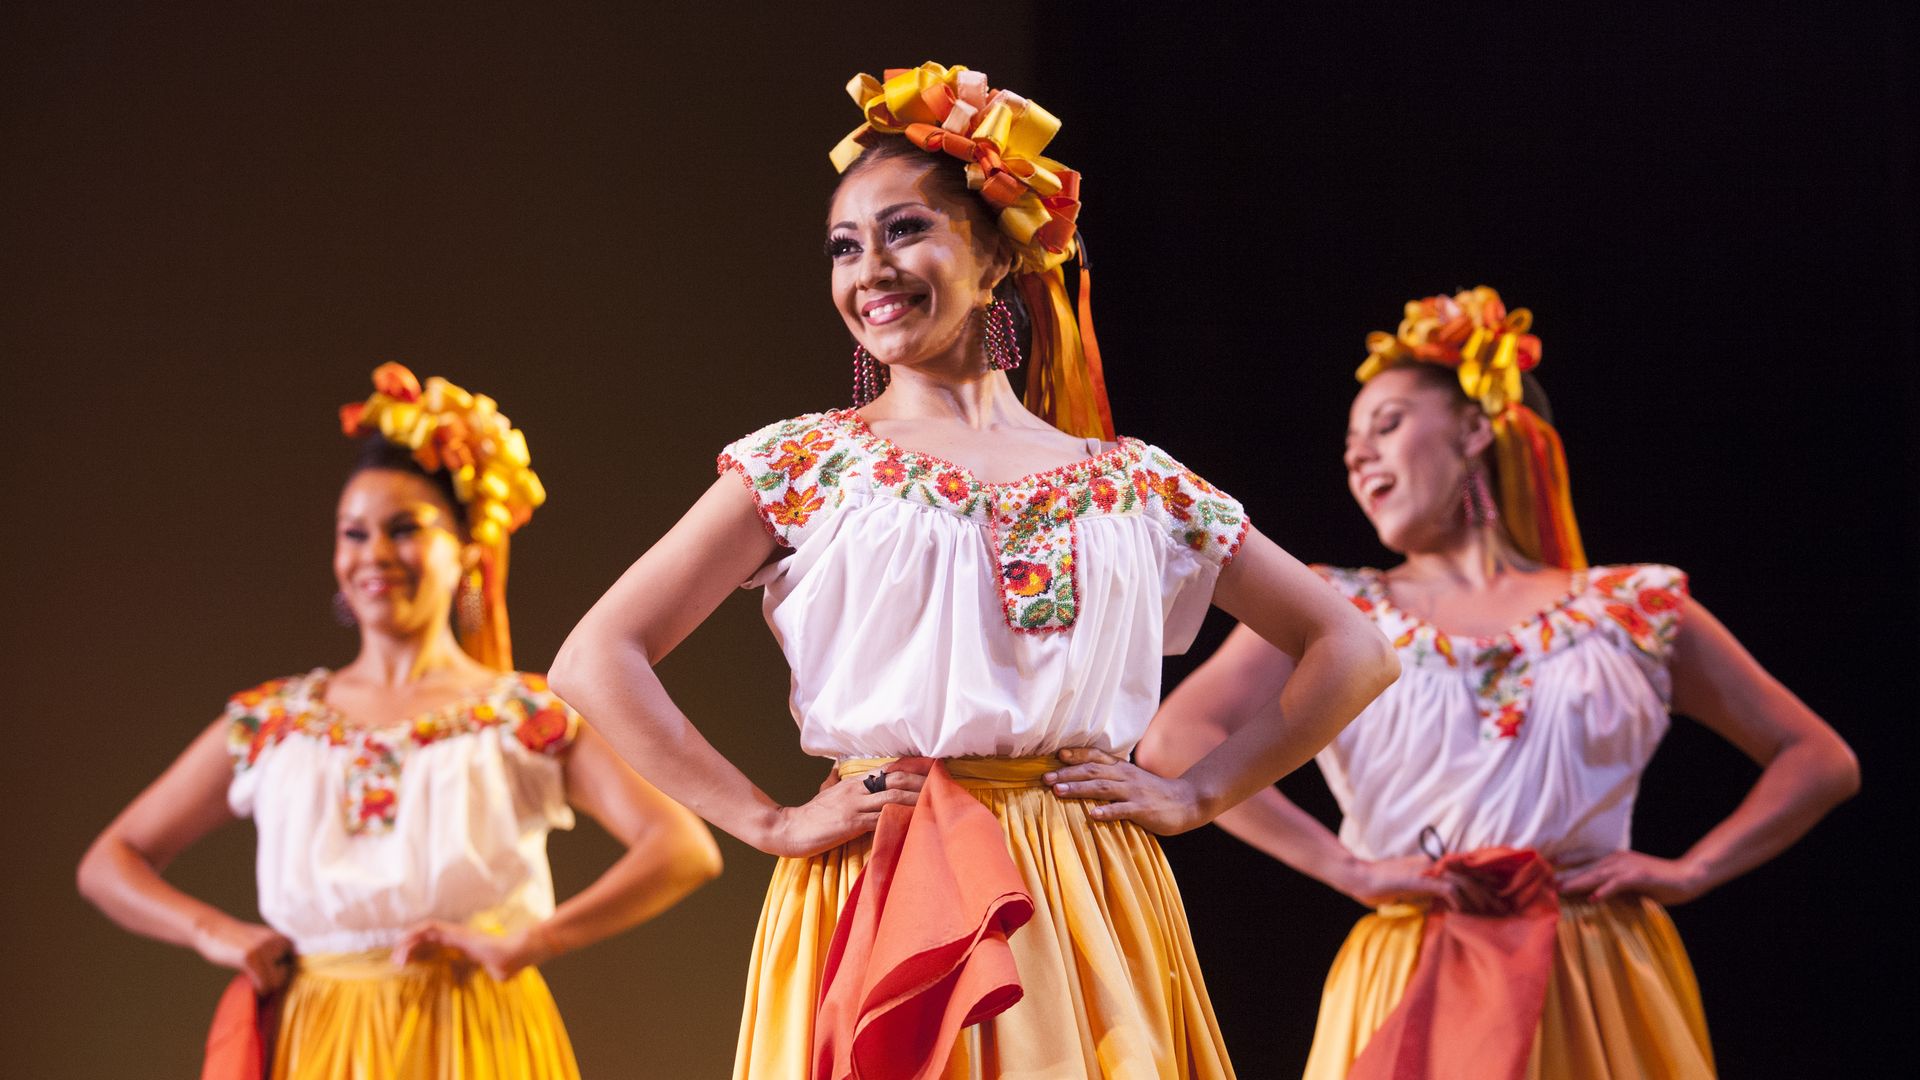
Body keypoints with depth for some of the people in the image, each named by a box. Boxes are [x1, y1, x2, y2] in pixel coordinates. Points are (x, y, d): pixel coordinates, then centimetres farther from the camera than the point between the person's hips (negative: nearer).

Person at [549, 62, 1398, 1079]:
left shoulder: (1131, 483, 9)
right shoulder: (804, 464, 4)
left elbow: (1351, 650, 15)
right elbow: (595, 660, -3)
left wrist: (1196, 795, 5)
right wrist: (771, 824, -7)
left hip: (1087, 923, 2)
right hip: (878, 911, -2)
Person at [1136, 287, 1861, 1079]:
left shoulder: (1633, 608, 10)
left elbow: (1822, 761, 13)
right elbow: (1172, 744, -7)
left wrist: (1692, 871, 0)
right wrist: (1348, 869, -13)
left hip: (1605, 995, 1)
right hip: (1415, 996, 0)